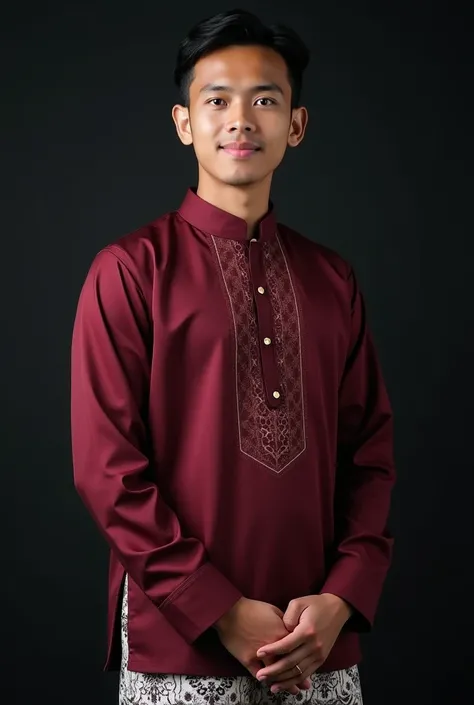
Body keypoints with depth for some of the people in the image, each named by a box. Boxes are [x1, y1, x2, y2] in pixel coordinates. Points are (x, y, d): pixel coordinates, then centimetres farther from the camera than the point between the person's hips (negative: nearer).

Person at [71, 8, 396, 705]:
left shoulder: (333, 280, 8)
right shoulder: (129, 271, -5)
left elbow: (371, 452, 8)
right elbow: (106, 466, -9)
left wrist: (342, 600, -6)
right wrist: (221, 613, -13)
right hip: (181, 643, -3)